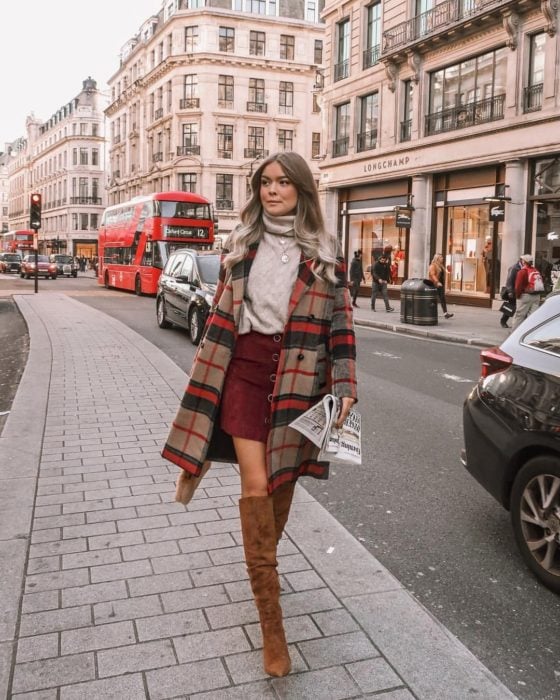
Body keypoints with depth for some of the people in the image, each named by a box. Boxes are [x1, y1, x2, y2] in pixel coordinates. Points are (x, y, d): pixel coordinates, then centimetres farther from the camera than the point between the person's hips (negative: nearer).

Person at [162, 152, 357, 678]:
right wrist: (207, 379, 10)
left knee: (281, 481, 10)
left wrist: (344, 388, -7)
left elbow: (340, 324, 1)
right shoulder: (240, 245, 8)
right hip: (244, 369, 0)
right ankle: (271, 624, -1)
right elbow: (221, 313, 11)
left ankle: (262, 565, 40)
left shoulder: (325, 254, 3)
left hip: (297, 374, 0)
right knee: (256, 485, -7)